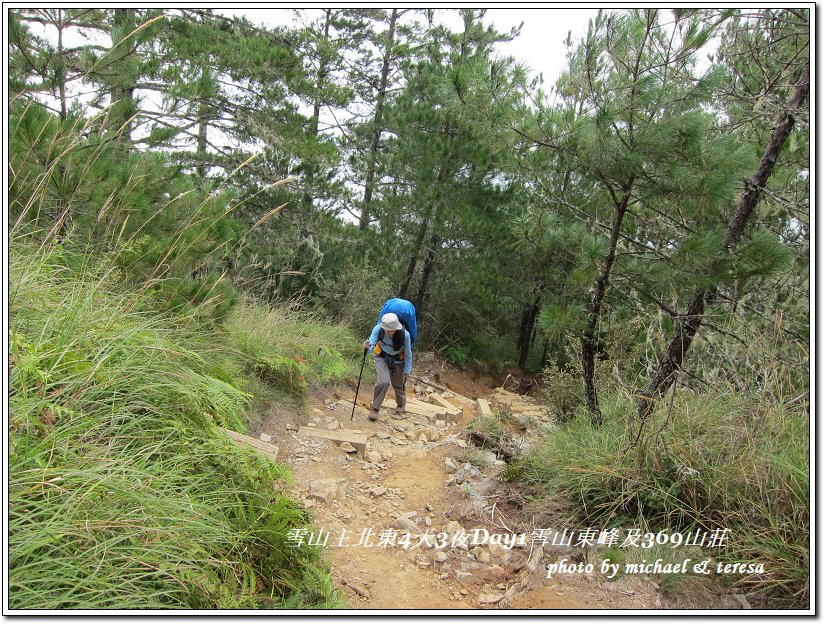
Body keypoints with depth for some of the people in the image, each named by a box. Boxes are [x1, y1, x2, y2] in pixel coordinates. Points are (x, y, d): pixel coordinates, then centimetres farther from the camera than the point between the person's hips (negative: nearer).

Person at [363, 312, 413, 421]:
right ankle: (375, 408, 0)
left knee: (399, 383, 17)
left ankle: (401, 404, 48)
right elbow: (372, 345, -26)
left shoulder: (404, 335, -30)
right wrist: (368, 347, -50)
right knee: (383, 382, -20)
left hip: (397, 360, 1)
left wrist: (407, 370, -6)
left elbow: (408, 354, -15)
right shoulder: (378, 329, -30)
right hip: (382, 358, -1)